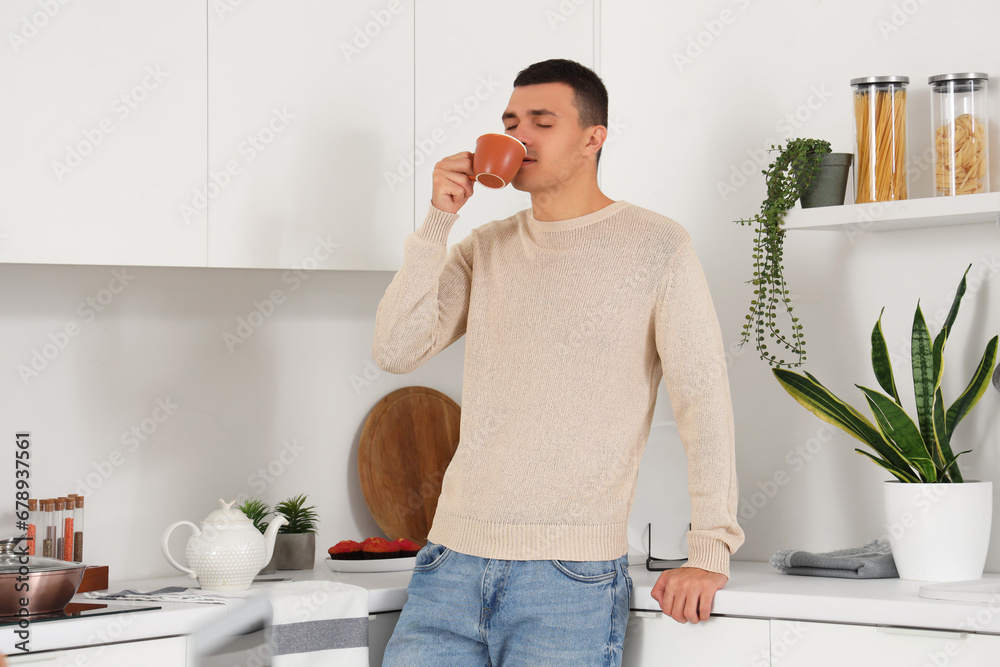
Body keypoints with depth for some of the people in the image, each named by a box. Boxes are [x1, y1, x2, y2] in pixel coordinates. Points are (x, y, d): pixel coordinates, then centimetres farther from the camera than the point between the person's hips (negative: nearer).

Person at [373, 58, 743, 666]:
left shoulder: (656, 246, -1)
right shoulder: (484, 249, 13)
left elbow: (703, 398, -6)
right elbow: (394, 352, 3)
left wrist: (710, 552, -11)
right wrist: (438, 222, -3)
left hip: (572, 576, -4)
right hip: (453, 560, 4)